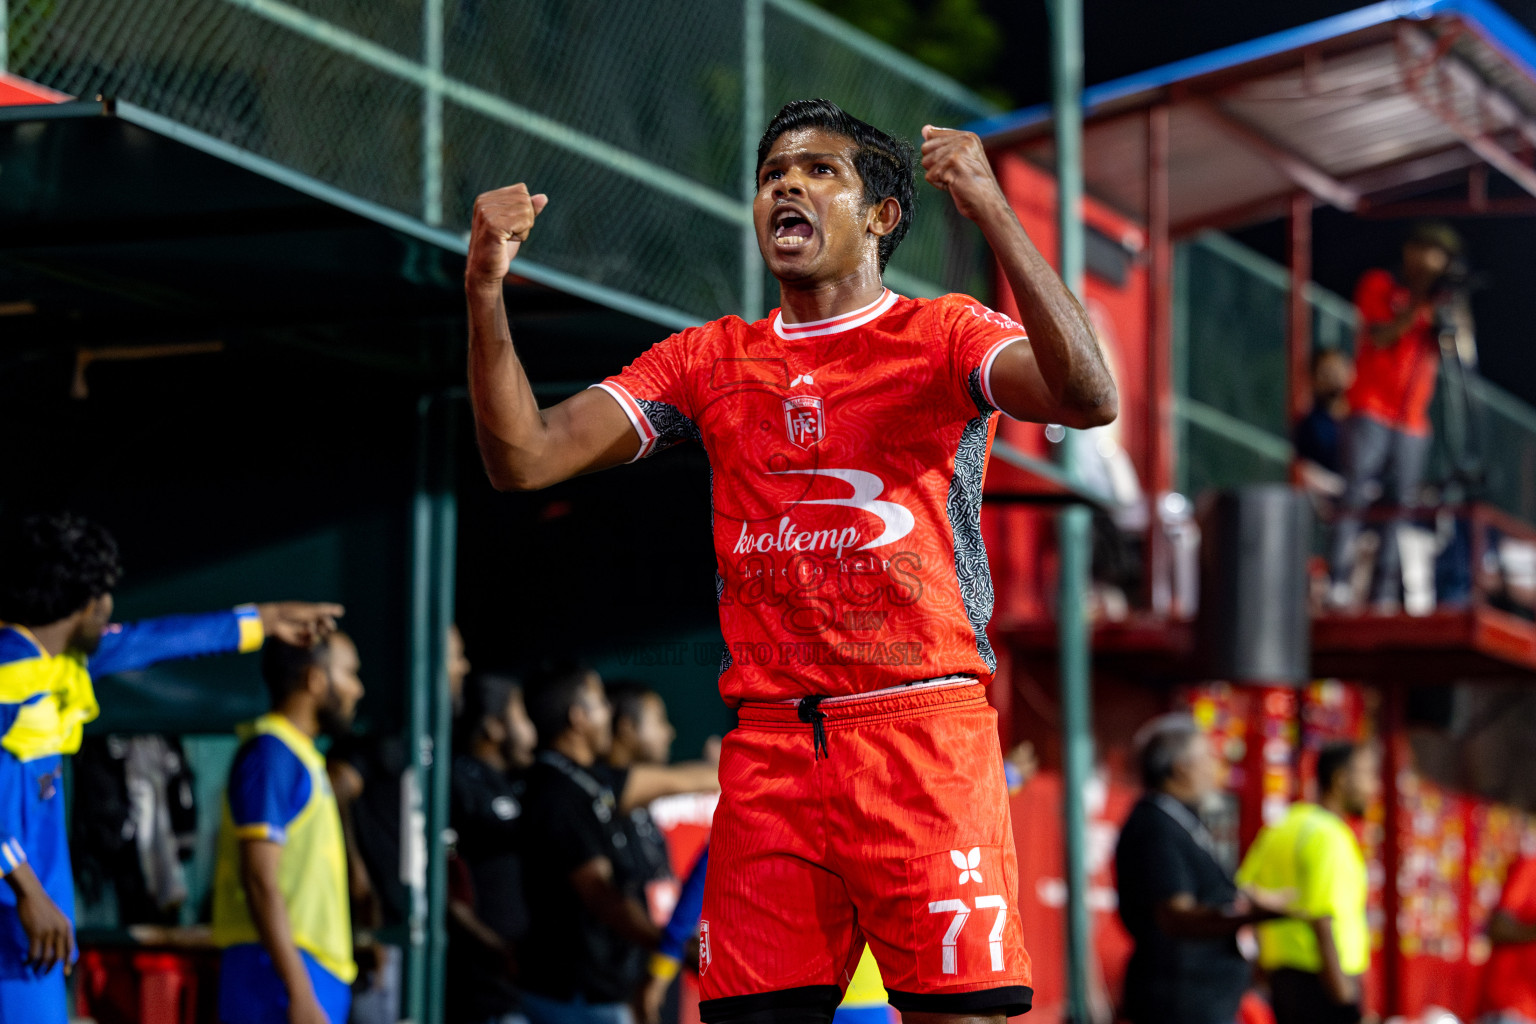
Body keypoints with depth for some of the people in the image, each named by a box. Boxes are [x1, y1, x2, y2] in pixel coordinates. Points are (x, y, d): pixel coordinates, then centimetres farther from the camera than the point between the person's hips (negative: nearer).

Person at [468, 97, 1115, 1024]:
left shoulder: (943, 337, 4)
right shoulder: (710, 361, 16)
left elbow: (1089, 399, -16)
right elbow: (524, 458, 10)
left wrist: (993, 214, -24)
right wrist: (486, 292, -4)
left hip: (925, 734, -3)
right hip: (768, 744, 4)